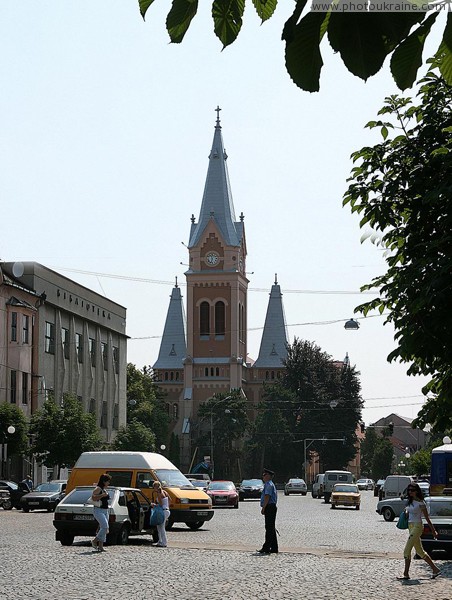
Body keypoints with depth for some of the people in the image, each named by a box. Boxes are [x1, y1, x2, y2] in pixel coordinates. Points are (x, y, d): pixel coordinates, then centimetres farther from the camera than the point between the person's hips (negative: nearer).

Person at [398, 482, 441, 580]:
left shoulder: (420, 503, -12)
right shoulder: (410, 502, 10)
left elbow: (427, 518, -8)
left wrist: (433, 531, -5)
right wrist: (406, 511, 3)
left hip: (417, 526, -9)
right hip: (411, 526, 9)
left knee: (407, 550, -11)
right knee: (420, 551, 14)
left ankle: (406, 574, -7)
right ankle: (435, 569, 22)